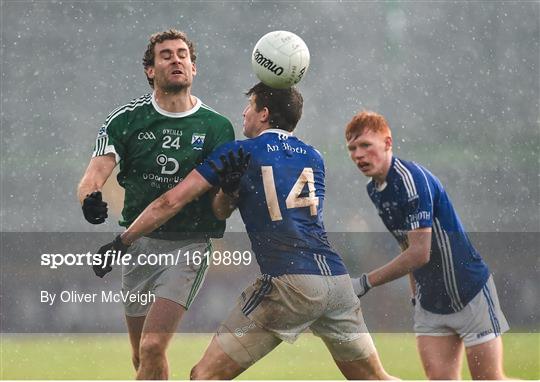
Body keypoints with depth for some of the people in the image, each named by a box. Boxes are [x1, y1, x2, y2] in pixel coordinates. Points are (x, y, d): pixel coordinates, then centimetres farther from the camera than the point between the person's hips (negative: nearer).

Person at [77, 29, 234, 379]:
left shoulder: (217, 127, -1)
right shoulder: (126, 119, 2)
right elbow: (95, 174, -9)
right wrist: (90, 198, -33)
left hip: (189, 243, -3)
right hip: (138, 242, 3)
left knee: (152, 348, -18)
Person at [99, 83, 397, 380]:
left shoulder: (238, 153, 6)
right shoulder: (313, 158, 21)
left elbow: (170, 202, 5)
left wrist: (122, 242, 14)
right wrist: (230, 190, 5)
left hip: (289, 285, -5)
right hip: (337, 277, 5)